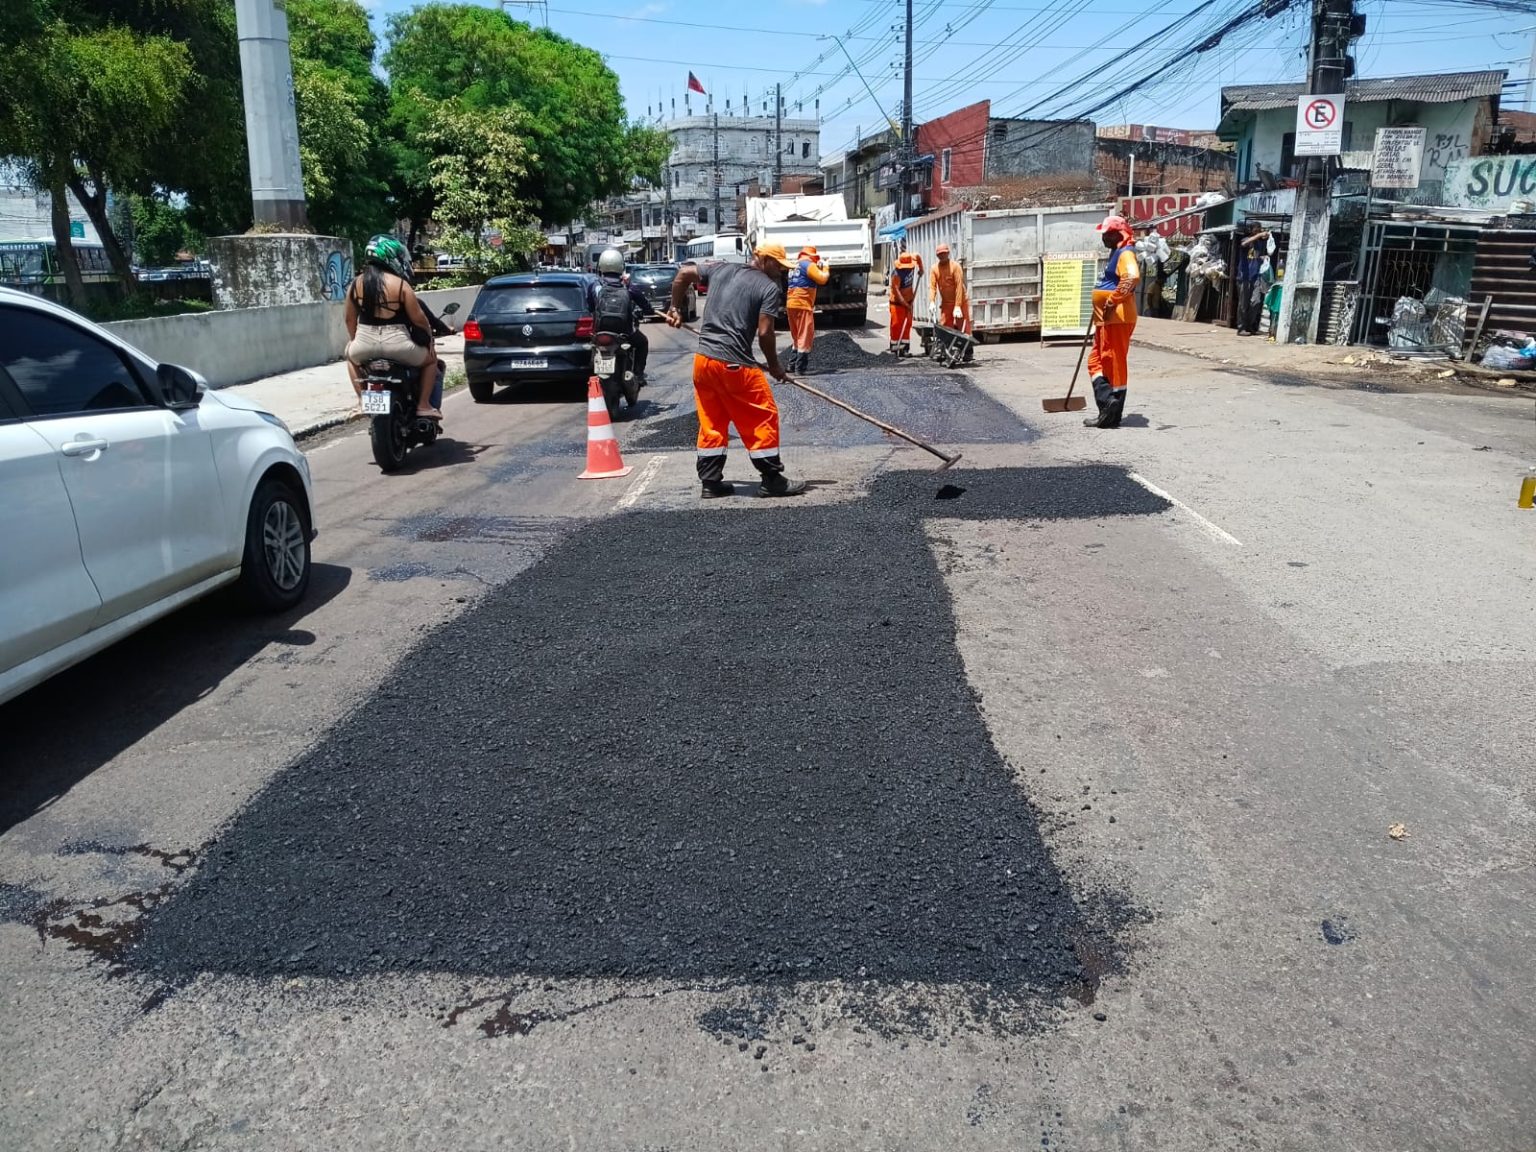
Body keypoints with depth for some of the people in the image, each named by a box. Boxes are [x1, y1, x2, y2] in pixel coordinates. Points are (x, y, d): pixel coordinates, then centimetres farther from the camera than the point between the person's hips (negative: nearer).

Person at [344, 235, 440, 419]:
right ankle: (423, 405, 15)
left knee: (350, 354, 39)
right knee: (431, 359, 23)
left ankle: (362, 400, 28)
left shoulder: (357, 283, 4)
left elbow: (348, 317, 12)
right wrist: (429, 334, 12)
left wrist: (353, 340, 28)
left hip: (365, 344, 4)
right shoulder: (400, 284, -9)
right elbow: (418, 318, -7)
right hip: (397, 345, -3)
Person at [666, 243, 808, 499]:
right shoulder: (771, 288, -3)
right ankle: (772, 480, 11)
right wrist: (774, 366, 3)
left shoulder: (720, 270, 15)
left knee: (711, 423, 15)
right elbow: (764, 333, -10)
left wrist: (676, 308, 31)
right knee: (763, 418, 6)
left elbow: (684, 273, 20)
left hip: (703, 360, 7)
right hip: (735, 364, -6)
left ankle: (711, 482, 18)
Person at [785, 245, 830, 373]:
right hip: (802, 305, -9)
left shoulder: (795, 265, 19)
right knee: (806, 336, -4)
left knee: (797, 336, 18)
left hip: (791, 304, 9)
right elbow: (822, 279, -15)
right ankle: (801, 367, -6)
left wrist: (818, 267, 18)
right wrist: (825, 267, 2)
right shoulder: (809, 264, -8)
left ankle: (792, 365, 18)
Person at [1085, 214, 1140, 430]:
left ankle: (1112, 414, -3)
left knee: (1114, 364, -6)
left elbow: (1132, 277, -32)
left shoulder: (1125, 253, -13)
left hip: (1117, 318, -11)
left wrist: (1112, 301, -28)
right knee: (1096, 361, 12)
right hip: (1107, 319, 11)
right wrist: (1100, 311, 27)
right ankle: (1109, 407, 10)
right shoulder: (1116, 253, 20)